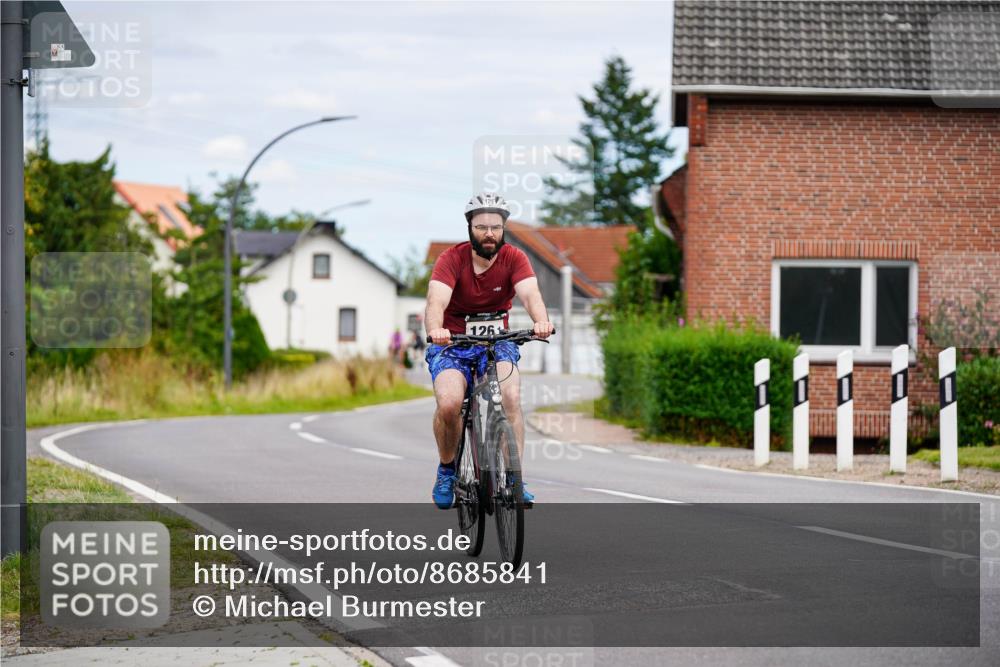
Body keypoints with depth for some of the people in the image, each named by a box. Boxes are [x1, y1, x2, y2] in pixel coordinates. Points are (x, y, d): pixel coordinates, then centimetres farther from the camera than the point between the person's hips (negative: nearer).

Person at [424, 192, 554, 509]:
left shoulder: (514, 258, -10)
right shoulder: (452, 259, -15)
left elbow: (530, 293, -27)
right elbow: (436, 301, -31)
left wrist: (541, 320, -50)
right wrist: (435, 329, -54)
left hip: (497, 343, 1)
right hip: (452, 345, -1)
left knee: (511, 397, -28)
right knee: (448, 404, -27)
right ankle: (447, 470, 0)